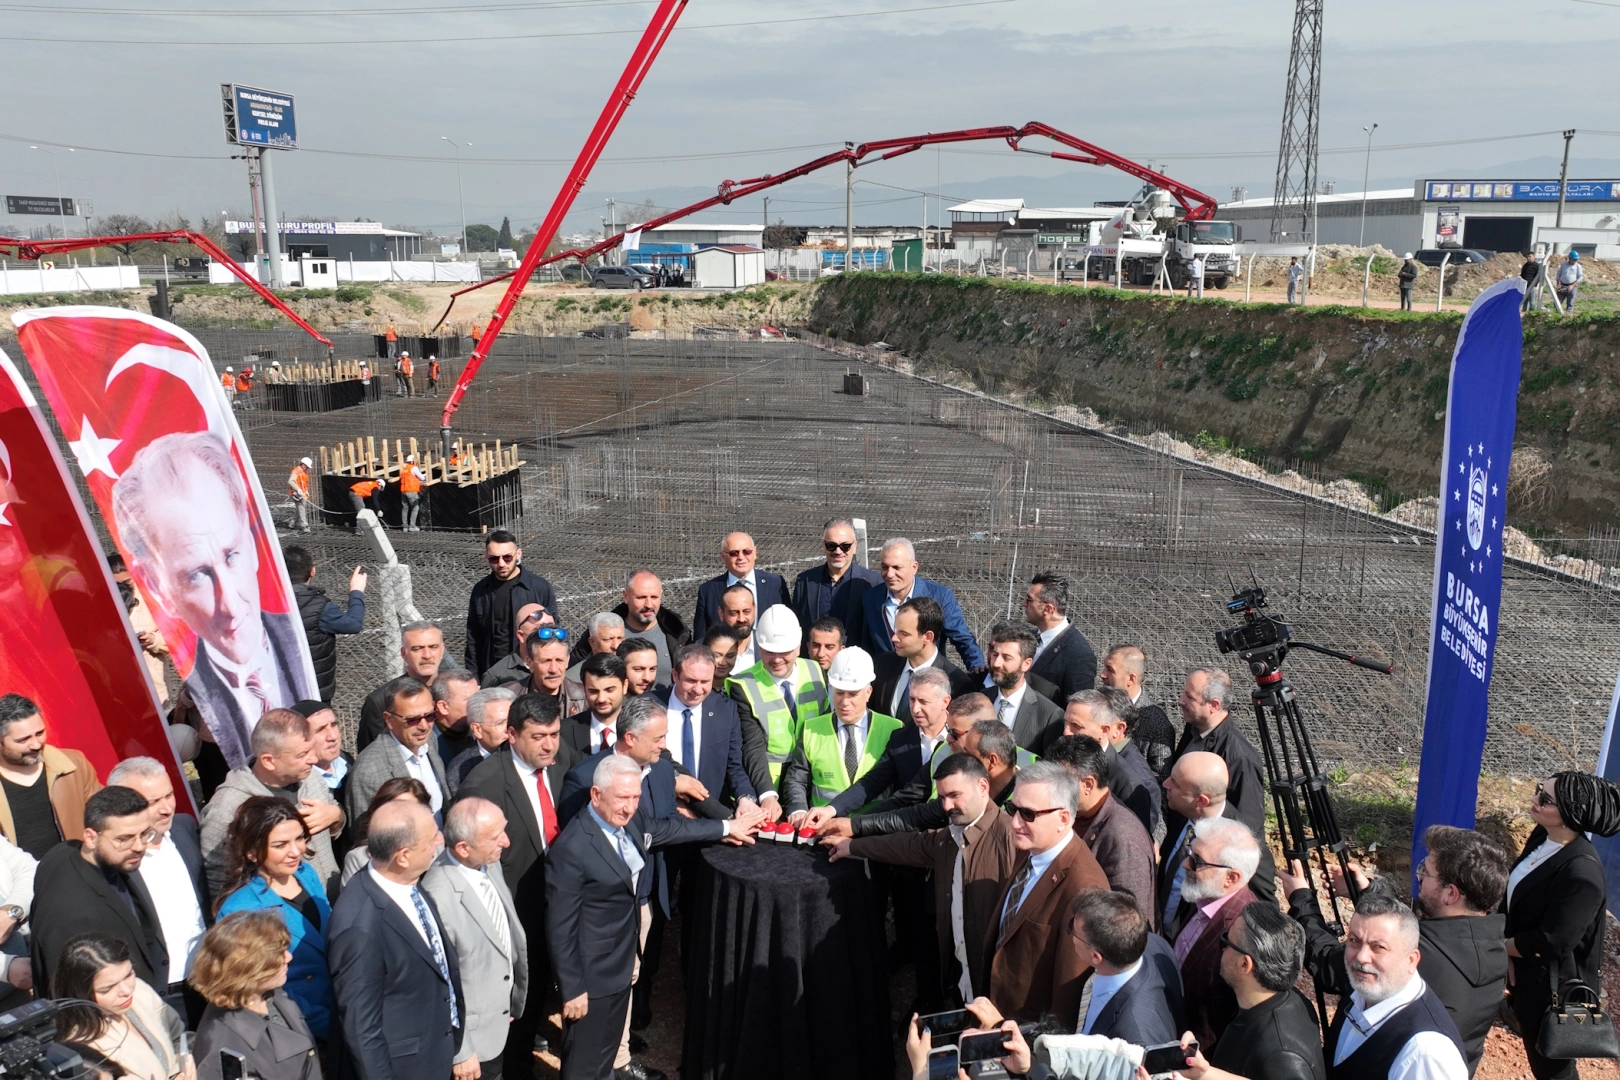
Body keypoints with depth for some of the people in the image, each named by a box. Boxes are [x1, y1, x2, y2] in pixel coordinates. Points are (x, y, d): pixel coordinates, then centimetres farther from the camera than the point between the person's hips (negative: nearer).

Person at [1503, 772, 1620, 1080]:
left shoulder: (1582, 873, -30)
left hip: (1553, 986, -6)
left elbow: (1550, 942, -26)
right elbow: (1512, 898, 1)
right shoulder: (1541, 837, -5)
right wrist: (1508, 956, -8)